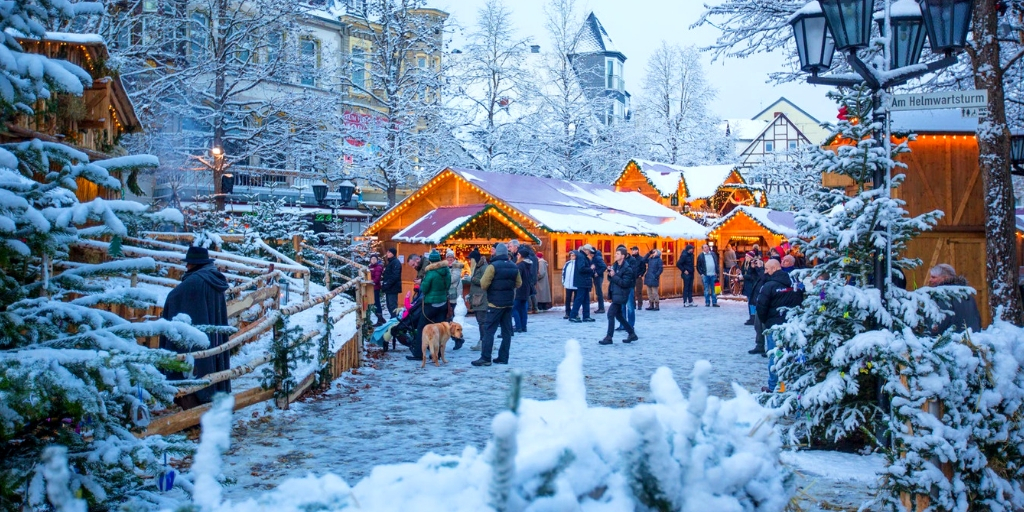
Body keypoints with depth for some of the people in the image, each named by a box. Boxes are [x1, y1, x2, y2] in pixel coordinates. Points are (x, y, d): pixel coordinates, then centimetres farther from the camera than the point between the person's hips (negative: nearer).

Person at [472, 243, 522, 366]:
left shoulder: (493, 266, -13)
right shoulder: (513, 267, 7)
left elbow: (484, 284, -15)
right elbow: (518, 283, 14)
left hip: (495, 303, -6)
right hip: (509, 303, 6)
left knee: (489, 330, -3)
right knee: (507, 331, 9)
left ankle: (485, 358, -7)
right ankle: (503, 357, 11)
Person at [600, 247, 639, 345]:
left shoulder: (627, 268, -16)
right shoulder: (615, 265, 10)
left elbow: (625, 283, -21)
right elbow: (611, 278, 16)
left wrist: (614, 276, -21)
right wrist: (610, 274, -6)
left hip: (620, 295, -9)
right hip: (615, 294, 9)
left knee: (611, 314, -10)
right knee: (618, 315, 14)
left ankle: (609, 337, -3)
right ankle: (632, 334, 23)